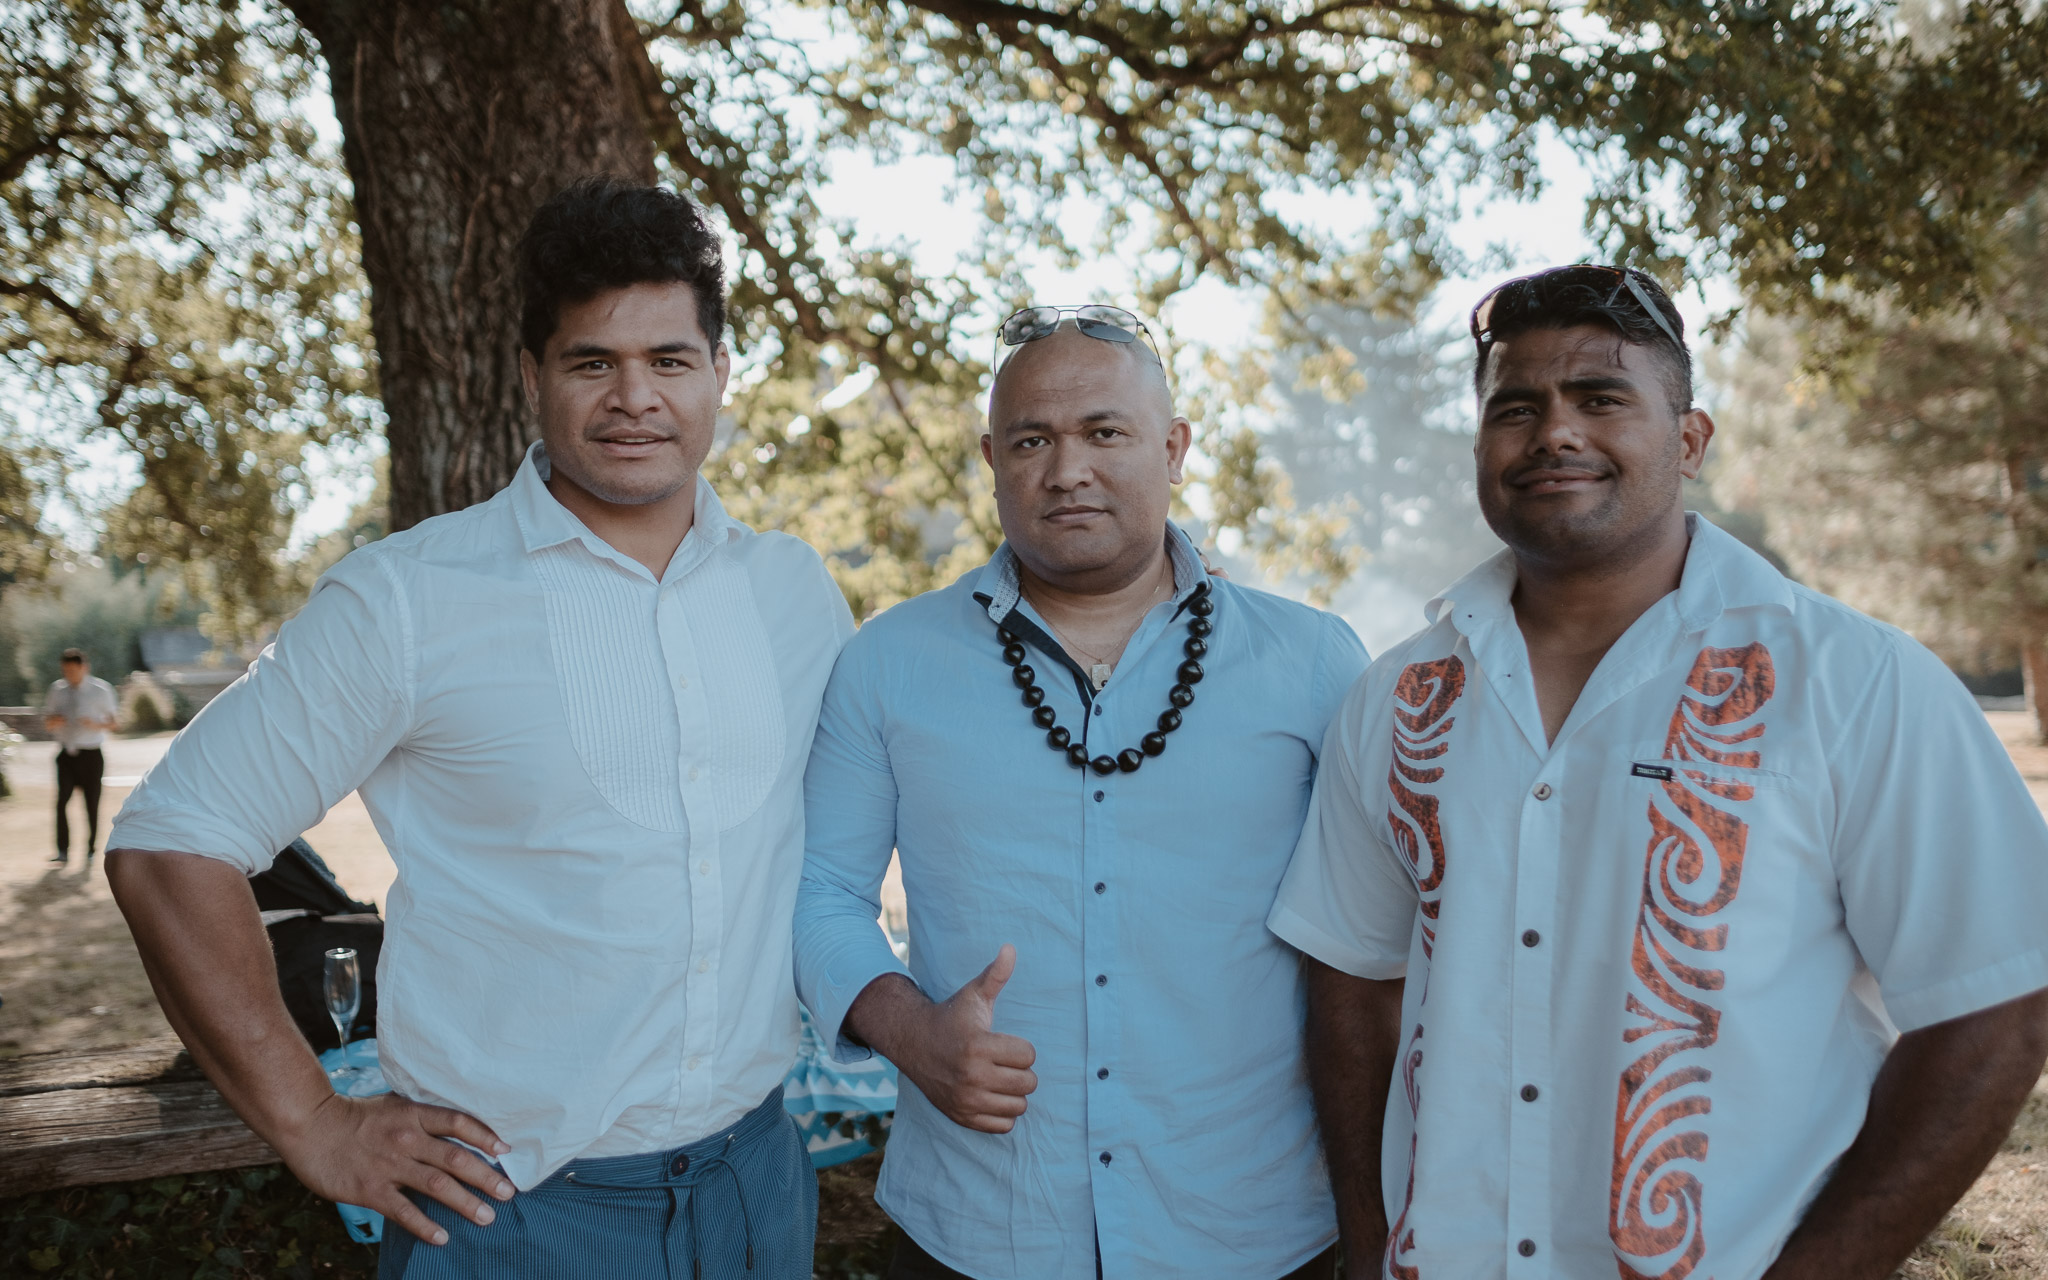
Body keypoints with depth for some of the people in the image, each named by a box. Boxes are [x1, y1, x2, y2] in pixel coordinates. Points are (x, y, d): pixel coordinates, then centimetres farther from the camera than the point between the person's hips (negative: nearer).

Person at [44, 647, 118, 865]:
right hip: (67, 754, 2)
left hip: (91, 754, -2)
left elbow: (114, 723, 1)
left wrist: (96, 725, -20)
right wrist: (53, 722, -11)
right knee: (62, 800, -12)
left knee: (92, 803, 3)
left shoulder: (101, 690, -3)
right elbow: (47, 722, 14)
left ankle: (90, 851, 16)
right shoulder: (58, 689, 6)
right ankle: (63, 850, -7)